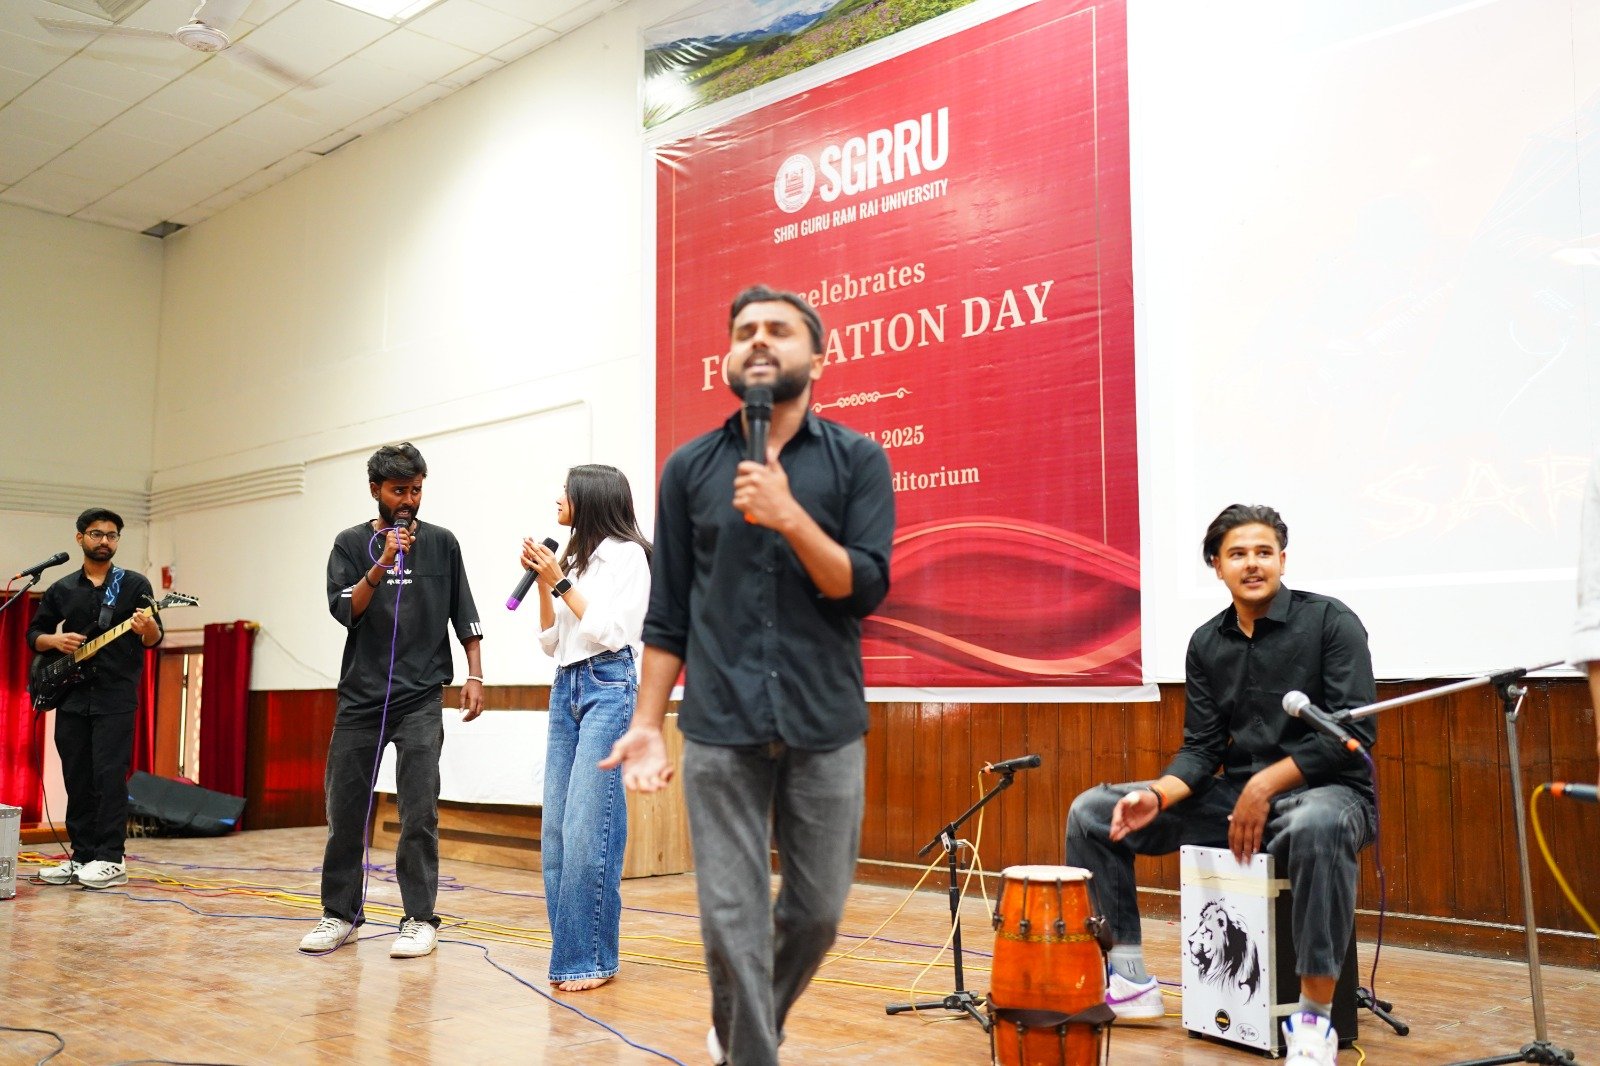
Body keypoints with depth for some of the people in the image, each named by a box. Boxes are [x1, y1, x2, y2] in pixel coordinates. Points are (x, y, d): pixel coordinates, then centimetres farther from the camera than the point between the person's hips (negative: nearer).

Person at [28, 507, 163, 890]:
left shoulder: (134, 584, 2)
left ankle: (110, 859, -3)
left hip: (116, 697, -4)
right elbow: (33, 633, 18)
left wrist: (148, 627, -27)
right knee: (76, 779, 7)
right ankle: (82, 856, 15)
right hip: (71, 695, 4)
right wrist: (55, 640, -5)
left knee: (109, 775, -8)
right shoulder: (61, 589, 12)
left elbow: (153, 640, -3)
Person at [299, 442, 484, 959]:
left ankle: (419, 919, 3)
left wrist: (474, 675, 1)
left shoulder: (441, 543, 6)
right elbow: (344, 610, -6)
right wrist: (383, 563, -17)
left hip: (421, 697, -1)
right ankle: (340, 913, 19)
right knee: (345, 809, 5)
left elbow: (464, 616, 9)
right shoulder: (351, 544, 6)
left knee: (419, 811, -6)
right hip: (360, 696, 1)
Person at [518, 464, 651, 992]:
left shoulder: (626, 553, -3)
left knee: (588, 826, -12)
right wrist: (543, 581, 5)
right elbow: (551, 642, 15)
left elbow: (607, 631, -13)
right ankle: (571, 952, 12)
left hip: (607, 686, -8)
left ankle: (592, 958, -5)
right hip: (565, 688, 8)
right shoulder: (573, 558, 17)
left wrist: (561, 582, -9)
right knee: (556, 828, 5)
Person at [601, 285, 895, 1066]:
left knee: (816, 910, 12)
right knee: (731, 919, 0)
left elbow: (864, 590, -8)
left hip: (825, 725, 0)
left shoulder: (857, 459, 1)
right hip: (719, 729, 0)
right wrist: (646, 723, 1)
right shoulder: (689, 468, 5)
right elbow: (668, 614, 7)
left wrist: (789, 516, -20)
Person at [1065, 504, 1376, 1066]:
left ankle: (1313, 1018, -28)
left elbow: (1354, 730, -15)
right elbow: (1202, 747, 4)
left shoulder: (1331, 622, -8)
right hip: (1236, 794, 6)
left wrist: (1266, 784, -22)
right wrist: (1157, 796, -16)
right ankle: (1128, 980, 5)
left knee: (1318, 825, -44)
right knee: (1091, 812, -2)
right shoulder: (1206, 644, 7)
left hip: (1326, 791, -6)